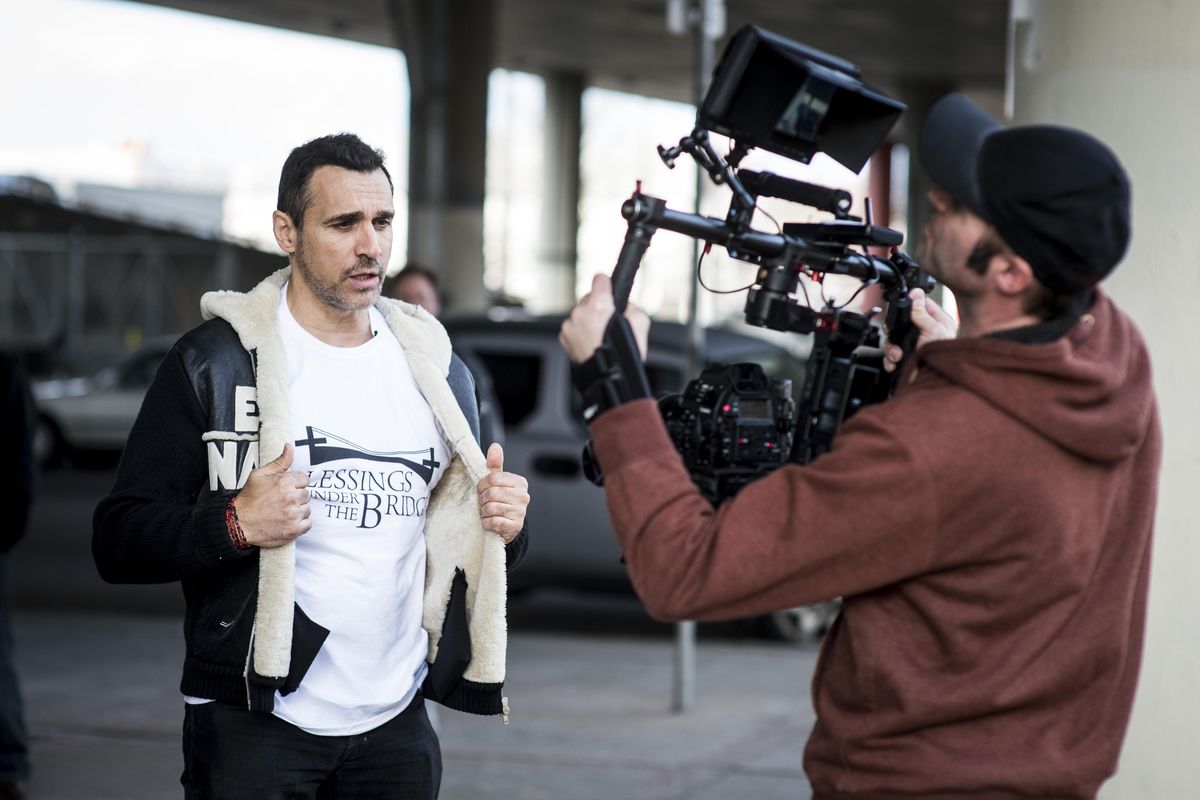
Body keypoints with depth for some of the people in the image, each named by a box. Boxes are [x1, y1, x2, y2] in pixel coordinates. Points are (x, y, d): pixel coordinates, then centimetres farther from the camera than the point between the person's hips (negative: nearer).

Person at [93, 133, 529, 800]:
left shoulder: (437, 368, 11)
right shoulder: (214, 361, -4)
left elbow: (463, 538, 19)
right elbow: (119, 540, -7)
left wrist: (502, 524, -3)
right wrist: (236, 523, -23)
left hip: (397, 723, 4)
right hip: (252, 721, -4)